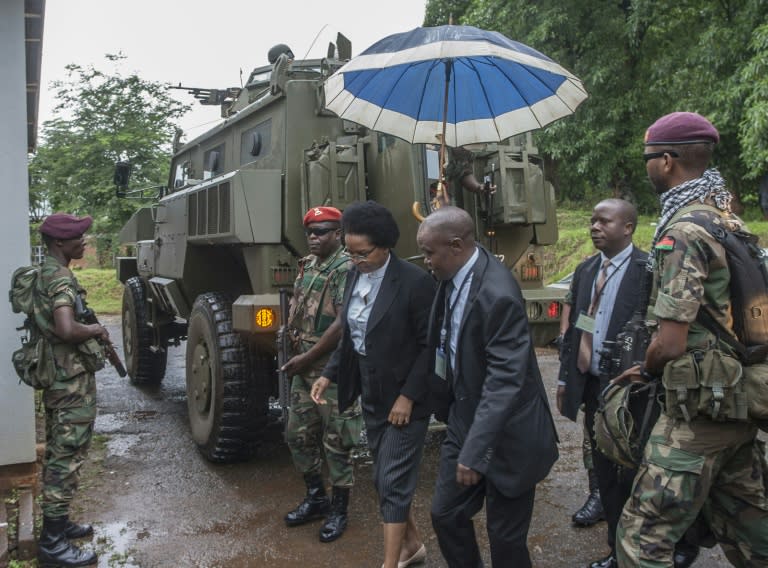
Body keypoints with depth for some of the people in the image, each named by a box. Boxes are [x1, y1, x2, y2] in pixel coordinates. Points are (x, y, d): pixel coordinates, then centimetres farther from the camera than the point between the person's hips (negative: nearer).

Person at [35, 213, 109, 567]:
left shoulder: (45, 273, 13)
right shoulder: (60, 278, -19)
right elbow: (66, 330, -34)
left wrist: (90, 330, 11)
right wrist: (95, 330, -15)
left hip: (56, 378, 10)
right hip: (73, 381, -10)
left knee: (57, 455, 18)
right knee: (67, 458, -3)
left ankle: (57, 522, 31)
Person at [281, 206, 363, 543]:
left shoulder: (346, 269, -14)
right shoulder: (307, 265, 12)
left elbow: (343, 323, -20)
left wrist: (307, 357, -16)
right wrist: (294, 332, 4)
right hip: (303, 368, 8)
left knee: (336, 442, 4)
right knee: (298, 434, 16)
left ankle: (339, 511, 20)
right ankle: (316, 498, 34)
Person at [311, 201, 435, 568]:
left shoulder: (415, 282, -20)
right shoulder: (354, 276, 2)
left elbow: (430, 345, -17)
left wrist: (407, 396, -19)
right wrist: (330, 374, 3)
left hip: (405, 400, -7)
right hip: (372, 397, 7)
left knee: (393, 483, -2)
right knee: (385, 480, 18)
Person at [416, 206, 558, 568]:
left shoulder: (497, 294, -27)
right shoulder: (452, 277, -2)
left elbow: (505, 380, -29)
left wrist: (475, 451, -29)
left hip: (504, 435, -7)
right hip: (463, 420, 8)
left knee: (505, 535, 8)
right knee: (445, 513, 16)